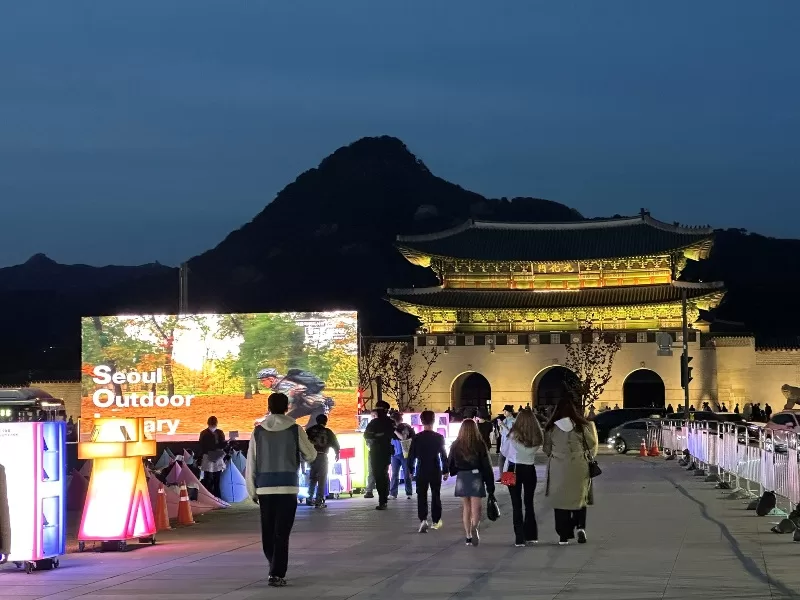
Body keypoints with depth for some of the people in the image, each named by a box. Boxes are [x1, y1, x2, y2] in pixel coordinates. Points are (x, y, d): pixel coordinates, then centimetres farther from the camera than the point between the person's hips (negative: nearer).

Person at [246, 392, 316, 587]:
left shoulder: (258, 431, 3)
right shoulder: (295, 430, -2)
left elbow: (251, 462, 2)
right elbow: (310, 455, 6)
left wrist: (252, 490, 9)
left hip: (264, 488, 2)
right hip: (288, 487, -2)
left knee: (268, 532, 15)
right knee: (282, 533, -2)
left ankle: (275, 568, 27)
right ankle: (277, 574, -8)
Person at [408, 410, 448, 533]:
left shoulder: (416, 438, -6)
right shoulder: (439, 438, -7)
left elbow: (411, 455, -3)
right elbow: (443, 455, -3)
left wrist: (411, 470, 9)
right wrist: (445, 471, 6)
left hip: (421, 471, 0)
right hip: (436, 471, 0)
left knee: (422, 496, 2)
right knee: (436, 496, 14)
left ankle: (423, 520, -16)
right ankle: (436, 521, 20)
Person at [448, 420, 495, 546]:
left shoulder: (456, 445, -2)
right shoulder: (480, 445, -8)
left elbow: (450, 464, 6)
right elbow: (486, 466, -5)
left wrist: (454, 472, 28)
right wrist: (490, 486, 1)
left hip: (461, 478, 3)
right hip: (476, 477, -3)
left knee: (466, 507, 13)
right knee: (476, 507, -4)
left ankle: (468, 536, 15)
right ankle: (475, 527, -33)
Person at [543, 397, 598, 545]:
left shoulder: (551, 428, -3)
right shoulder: (581, 426, -7)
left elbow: (546, 449, 8)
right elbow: (592, 445, 3)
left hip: (558, 468, 0)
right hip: (578, 468, 0)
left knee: (560, 500, 8)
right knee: (580, 498, 14)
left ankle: (563, 536, 6)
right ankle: (580, 526, -8)